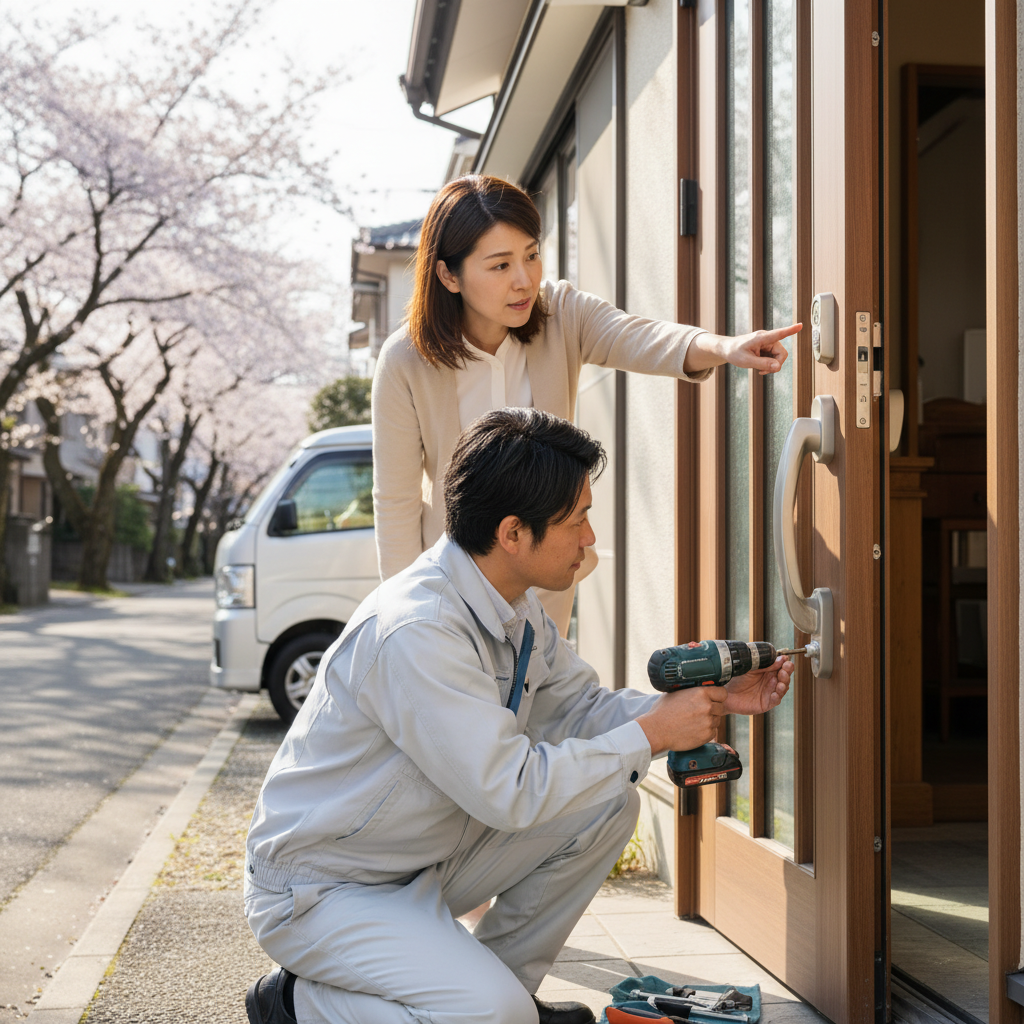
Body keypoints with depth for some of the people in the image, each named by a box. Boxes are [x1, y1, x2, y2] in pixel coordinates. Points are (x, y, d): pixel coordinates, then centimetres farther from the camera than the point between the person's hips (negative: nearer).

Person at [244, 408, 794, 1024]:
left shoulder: (515, 606, 0)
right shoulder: (415, 631, -31)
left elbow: (580, 707, 11)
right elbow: (510, 792, -31)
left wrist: (713, 701, -1)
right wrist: (650, 735, -21)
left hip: (428, 862, 9)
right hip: (321, 892, -9)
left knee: (609, 804, -2)